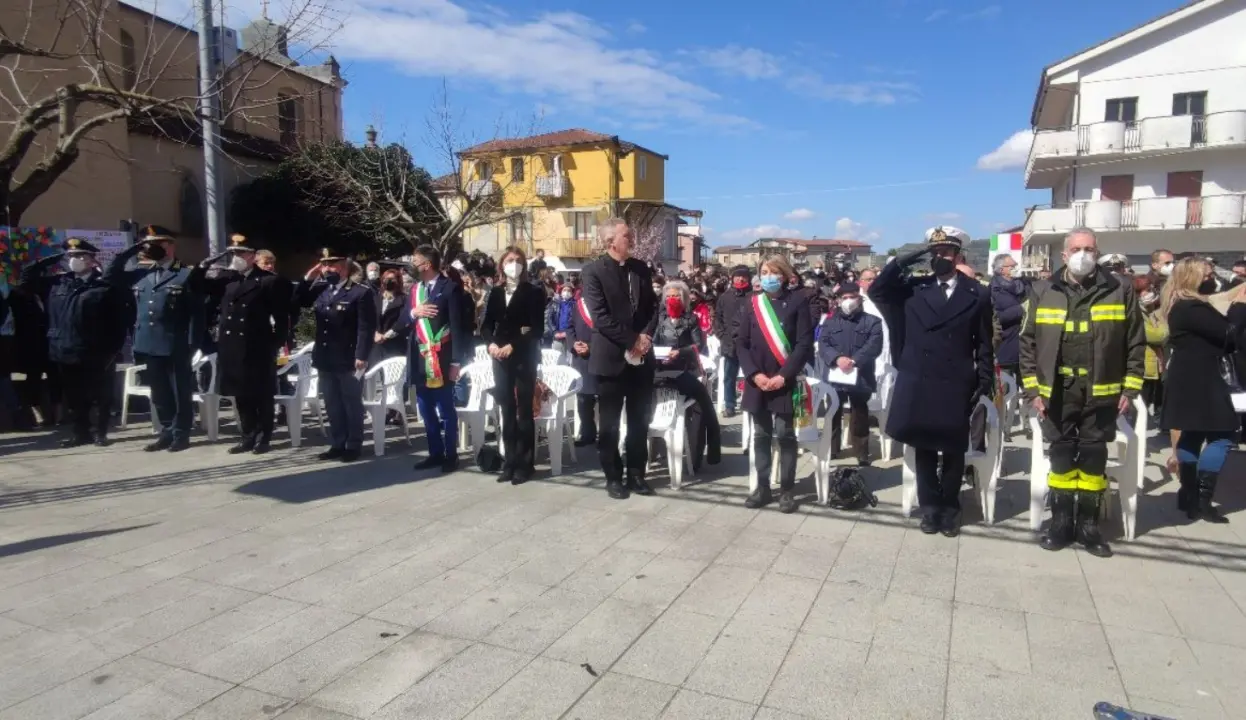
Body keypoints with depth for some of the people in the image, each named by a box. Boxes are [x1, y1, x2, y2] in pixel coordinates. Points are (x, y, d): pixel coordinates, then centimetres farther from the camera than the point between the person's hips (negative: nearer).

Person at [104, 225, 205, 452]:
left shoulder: (189, 273, -4)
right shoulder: (139, 274, 13)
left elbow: (197, 312, -7)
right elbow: (109, 276, 19)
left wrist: (193, 344, -13)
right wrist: (131, 250, 9)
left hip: (176, 346, -6)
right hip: (149, 345, 6)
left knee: (181, 392, 4)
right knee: (159, 394, 12)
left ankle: (181, 435, 12)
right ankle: (166, 433, 21)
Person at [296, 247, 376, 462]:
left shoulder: (361, 293, -9)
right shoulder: (320, 289, 9)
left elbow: (366, 328, -13)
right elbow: (297, 302, 15)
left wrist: (361, 357, -19)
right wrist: (308, 279, 3)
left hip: (348, 360, -6)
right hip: (325, 358, 6)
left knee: (352, 404, 6)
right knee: (332, 405, 14)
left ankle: (353, 446, 15)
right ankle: (337, 444, 25)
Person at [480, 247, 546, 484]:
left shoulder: (534, 292, -1)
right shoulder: (495, 293, 12)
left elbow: (536, 328, -9)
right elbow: (486, 324, 9)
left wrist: (513, 346, -16)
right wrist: (491, 344, -10)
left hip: (524, 357, -4)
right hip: (500, 358, 4)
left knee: (524, 410, -1)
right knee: (507, 410, 7)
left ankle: (524, 464, 6)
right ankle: (509, 462, 14)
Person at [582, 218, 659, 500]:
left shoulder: (641, 268, 10)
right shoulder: (594, 271, -8)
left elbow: (653, 307, 10)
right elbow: (600, 317, -15)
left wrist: (646, 336, -8)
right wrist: (631, 341, -16)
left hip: (642, 356, 5)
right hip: (611, 357, -5)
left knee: (639, 421, 11)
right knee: (609, 423, 6)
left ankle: (636, 474, 23)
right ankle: (613, 477, 18)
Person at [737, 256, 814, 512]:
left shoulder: (797, 302, -2)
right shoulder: (752, 304, 7)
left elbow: (804, 344, -7)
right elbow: (741, 343, 4)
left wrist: (783, 376, -14)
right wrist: (754, 374, -9)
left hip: (785, 381, -3)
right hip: (757, 381, 3)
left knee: (785, 435, 1)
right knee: (761, 435, 9)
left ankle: (787, 490, 11)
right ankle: (762, 487, 18)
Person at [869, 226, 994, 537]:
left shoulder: (978, 294, 2)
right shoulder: (912, 288, 5)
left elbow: (983, 344, 3)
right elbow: (876, 290, -8)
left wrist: (985, 383, -2)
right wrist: (907, 260, -11)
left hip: (956, 386, -1)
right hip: (919, 384, 1)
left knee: (953, 449, 9)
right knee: (924, 448, 10)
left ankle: (950, 508, 25)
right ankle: (930, 506, 24)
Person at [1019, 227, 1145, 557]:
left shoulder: (1119, 291, 0)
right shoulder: (1043, 293, 1)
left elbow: (1136, 342, 3)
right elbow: (1028, 343, 2)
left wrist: (1130, 387, -2)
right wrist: (1032, 388, -2)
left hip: (1100, 394, 0)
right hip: (1057, 393, 0)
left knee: (1093, 460, 9)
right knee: (1061, 458, 8)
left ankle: (1088, 526, 21)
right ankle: (1061, 523, 20)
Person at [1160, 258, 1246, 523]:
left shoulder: (1182, 306, 15)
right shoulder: (1192, 308, -17)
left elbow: (1217, 340, 16)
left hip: (1188, 380, 10)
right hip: (1198, 382, -10)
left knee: (1192, 436, 13)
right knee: (1221, 436, -7)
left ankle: (1189, 497, 20)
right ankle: (1203, 501, -7)